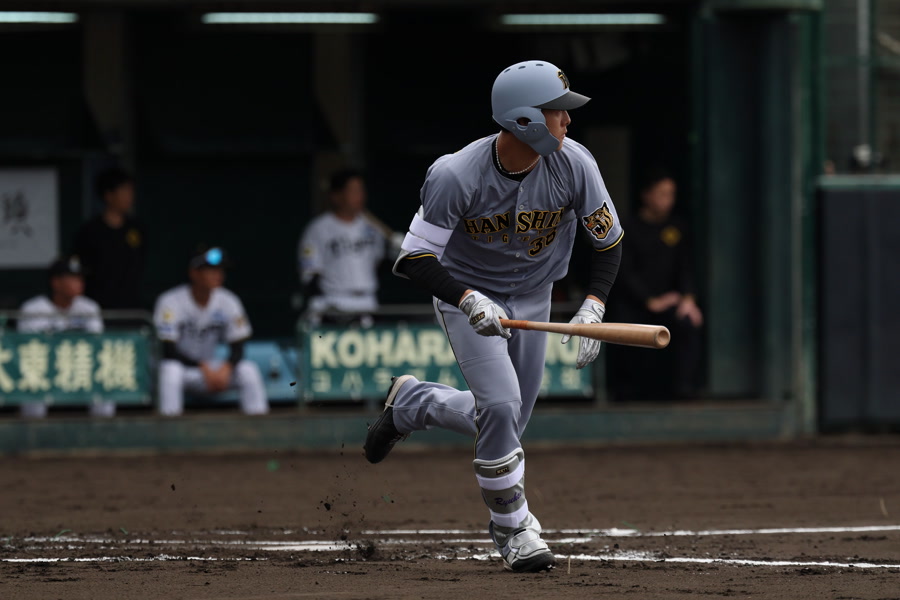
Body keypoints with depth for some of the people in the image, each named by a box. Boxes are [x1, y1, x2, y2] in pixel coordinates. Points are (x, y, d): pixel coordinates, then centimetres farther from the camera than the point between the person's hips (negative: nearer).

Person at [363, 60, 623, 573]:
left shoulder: (574, 165, -20)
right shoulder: (455, 178, -29)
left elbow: (609, 241, -6)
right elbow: (416, 259, -22)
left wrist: (593, 306, -20)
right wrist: (470, 300, -37)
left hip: (532, 299, 4)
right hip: (468, 295, -4)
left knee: (505, 423, 9)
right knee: (500, 404, -21)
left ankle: (413, 402, 37)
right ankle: (513, 526, -2)